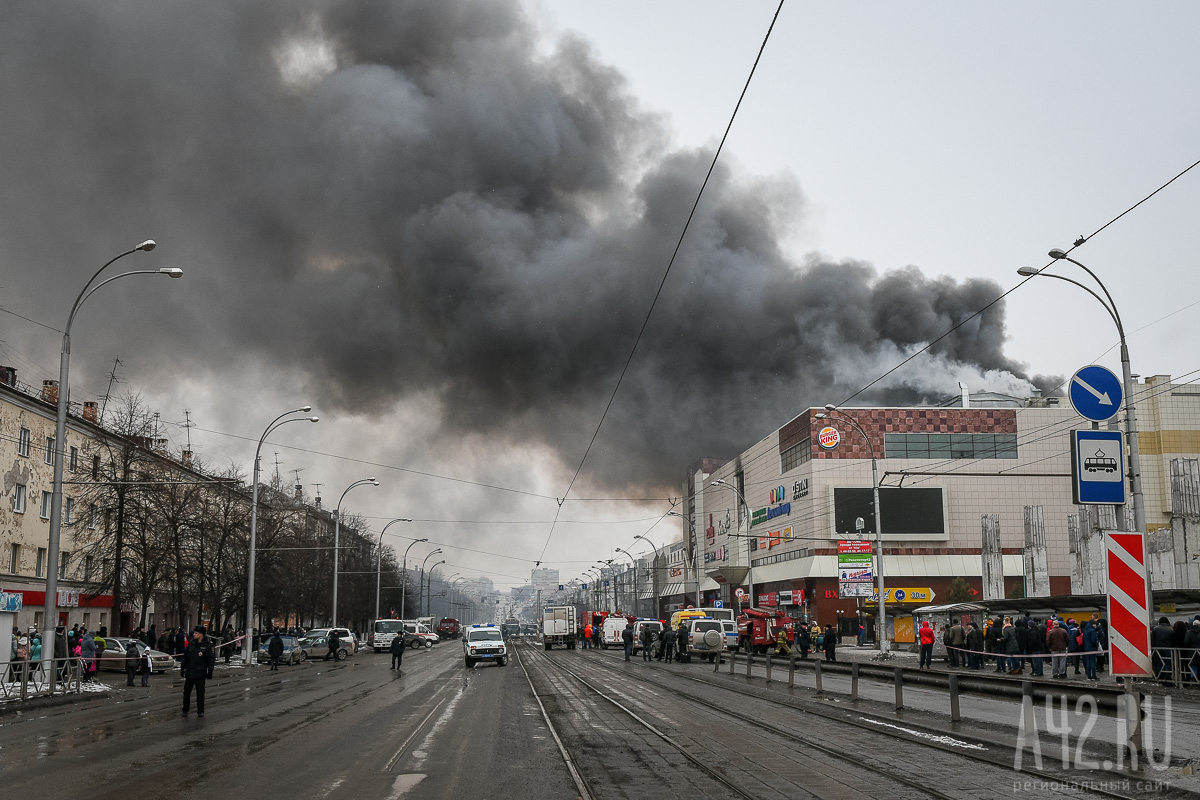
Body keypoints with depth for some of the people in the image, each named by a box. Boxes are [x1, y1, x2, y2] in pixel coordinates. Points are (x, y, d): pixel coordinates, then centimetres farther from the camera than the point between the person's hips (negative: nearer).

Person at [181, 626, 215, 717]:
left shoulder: (207, 645, -7)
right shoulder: (191, 643, 5)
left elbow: (211, 660, -5)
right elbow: (185, 657, 12)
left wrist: (210, 672, -9)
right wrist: (182, 668, 10)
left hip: (200, 674, -4)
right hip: (189, 673, 4)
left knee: (200, 693, 2)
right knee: (186, 692, 7)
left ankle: (200, 711, 12)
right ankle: (185, 710, 21)